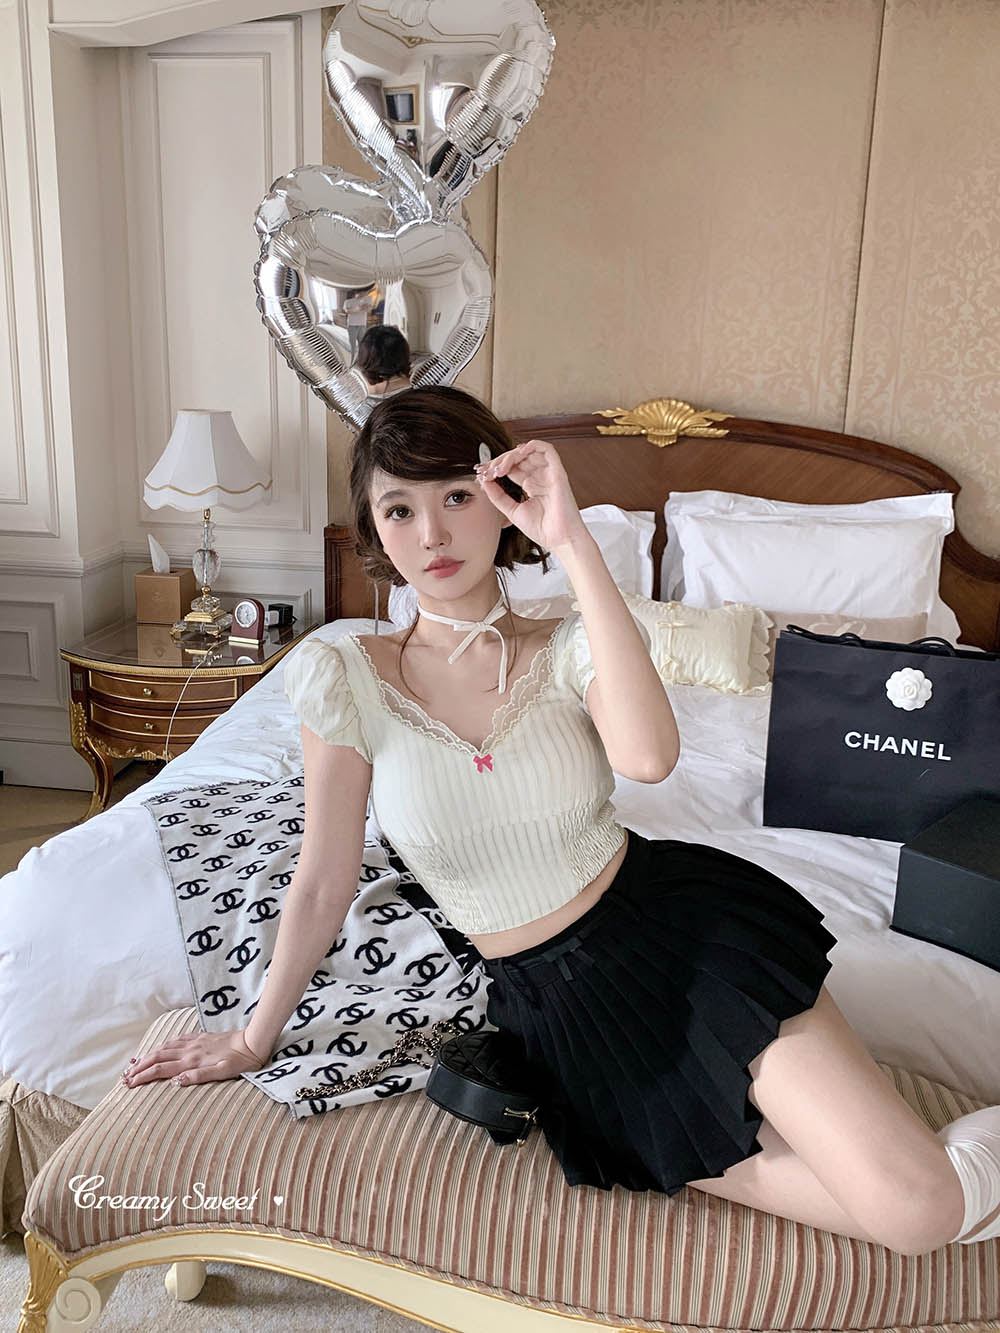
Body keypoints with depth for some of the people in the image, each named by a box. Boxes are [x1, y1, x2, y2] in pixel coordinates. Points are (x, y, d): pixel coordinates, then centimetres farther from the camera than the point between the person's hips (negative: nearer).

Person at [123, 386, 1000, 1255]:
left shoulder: (568, 649, -8)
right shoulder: (347, 678, -8)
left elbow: (648, 758, -31)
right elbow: (322, 885, 1)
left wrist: (574, 544, -29)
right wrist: (257, 1037, 10)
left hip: (687, 933, -1)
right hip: (558, 1003, 2)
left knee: (916, 1211, -12)